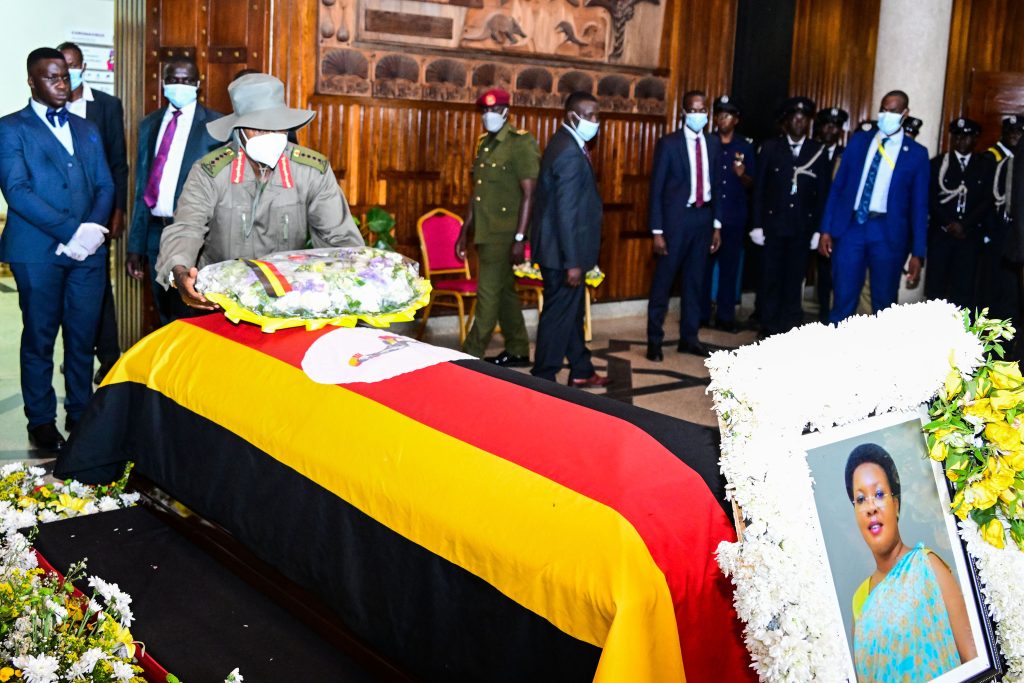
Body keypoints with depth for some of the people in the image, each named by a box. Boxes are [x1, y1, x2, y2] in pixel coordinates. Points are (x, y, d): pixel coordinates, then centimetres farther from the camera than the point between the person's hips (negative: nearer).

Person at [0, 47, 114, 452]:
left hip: (88, 250, 4)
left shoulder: (87, 130, 18)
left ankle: (80, 415, 18)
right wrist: (70, 230, -16)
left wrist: (94, 228, -8)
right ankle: (41, 423, 13)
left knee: (83, 337, 6)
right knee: (40, 339, 3)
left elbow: (105, 186, 12)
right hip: (37, 252, -4)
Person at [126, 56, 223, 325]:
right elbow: (142, 186, 13)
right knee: (166, 317, 15)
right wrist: (136, 245, 10)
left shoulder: (215, 125, -4)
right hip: (156, 231, 5)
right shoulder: (149, 124, 11)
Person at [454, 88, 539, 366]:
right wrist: (464, 232, 16)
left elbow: (529, 194, -15)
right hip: (485, 232, 8)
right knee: (504, 291, 14)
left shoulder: (521, 143, -11)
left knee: (489, 294, -5)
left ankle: (469, 356, 0)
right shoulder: (484, 144, 13)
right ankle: (518, 351, 25)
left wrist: (520, 238, -20)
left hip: (504, 233, -8)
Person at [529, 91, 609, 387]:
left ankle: (581, 372, 32)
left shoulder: (568, 143, 10)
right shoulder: (570, 153, -21)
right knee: (559, 314, 0)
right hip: (563, 251, -10)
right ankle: (542, 379, 11)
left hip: (564, 248, 10)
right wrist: (573, 262, -22)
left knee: (572, 311, 19)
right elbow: (566, 212, -24)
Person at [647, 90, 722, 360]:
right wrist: (657, 231, -11)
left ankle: (689, 338, 20)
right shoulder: (668, 143, -6)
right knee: (663, 281, 1)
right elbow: (656, 188, -7)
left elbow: (716, 185, 12)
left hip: (703, 217, 5)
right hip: (676, 218, -5)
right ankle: (654, 340, 8)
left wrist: (717, 225, 7)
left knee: (695, 281, 11)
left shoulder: (713, 144, 8)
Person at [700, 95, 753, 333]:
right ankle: (700, 313, 10)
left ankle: (725, 316, 11)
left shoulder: (746, 147, 7)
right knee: (703, 265, 1)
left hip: (734, 217, 1)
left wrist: (743, 175, -12)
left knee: (730, 266, 4)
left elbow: (751, 185, 7)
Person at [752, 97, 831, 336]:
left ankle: (790, 327, 12)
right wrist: (757, 225, -3)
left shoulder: (819, 152, 3)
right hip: (774, 223, 0)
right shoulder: (770, 148, 3)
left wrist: (819, 229, -2)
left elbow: (823, 193, 3)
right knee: (772, 277, 3)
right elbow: (759, 189, 2)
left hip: (802, 226, 0)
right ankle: (770, 328, 11)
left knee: (795, 278, 4)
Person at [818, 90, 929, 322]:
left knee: (884, 304, 7)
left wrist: (918, 253, -2)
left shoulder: (916, 153, 3)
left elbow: (919, 205, 2)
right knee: (842, 301, 1)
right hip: (851, 227, 1)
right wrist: (826, 229, 2)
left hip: (888, 233, -1)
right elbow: (837, 186, 9)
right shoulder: (859, 140, 8)